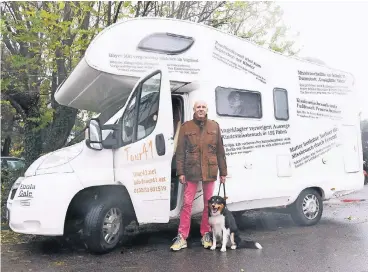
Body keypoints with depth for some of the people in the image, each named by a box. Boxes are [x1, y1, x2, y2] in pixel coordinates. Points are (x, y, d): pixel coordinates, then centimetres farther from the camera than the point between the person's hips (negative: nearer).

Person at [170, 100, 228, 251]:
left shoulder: (214, 126, 7)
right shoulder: (186, 127, 3)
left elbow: (220, 151, 8)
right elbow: (180, 151, 2)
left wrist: (223, 172, 7)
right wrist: (180, 172, -4)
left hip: (210, 171, 2)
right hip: (191, 171, -1)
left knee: (208, 204, 9)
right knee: (187, 204, 1)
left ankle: (206, 235, 24)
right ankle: (182, 238, 8)